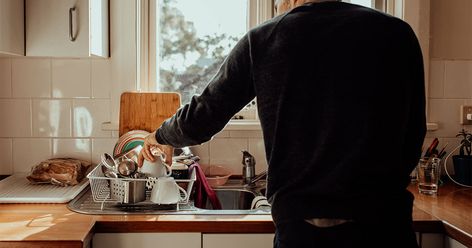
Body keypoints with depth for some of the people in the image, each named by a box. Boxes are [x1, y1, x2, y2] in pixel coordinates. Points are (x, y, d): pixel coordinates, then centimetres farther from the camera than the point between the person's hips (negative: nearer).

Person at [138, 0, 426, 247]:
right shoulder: (397, 33, -1)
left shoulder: (262, 39, -1)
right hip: (382, 220, 1)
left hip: (297, 225, 0)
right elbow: (413, 139, 2)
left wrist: (159, 136, 26)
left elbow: (200, 121, 5)